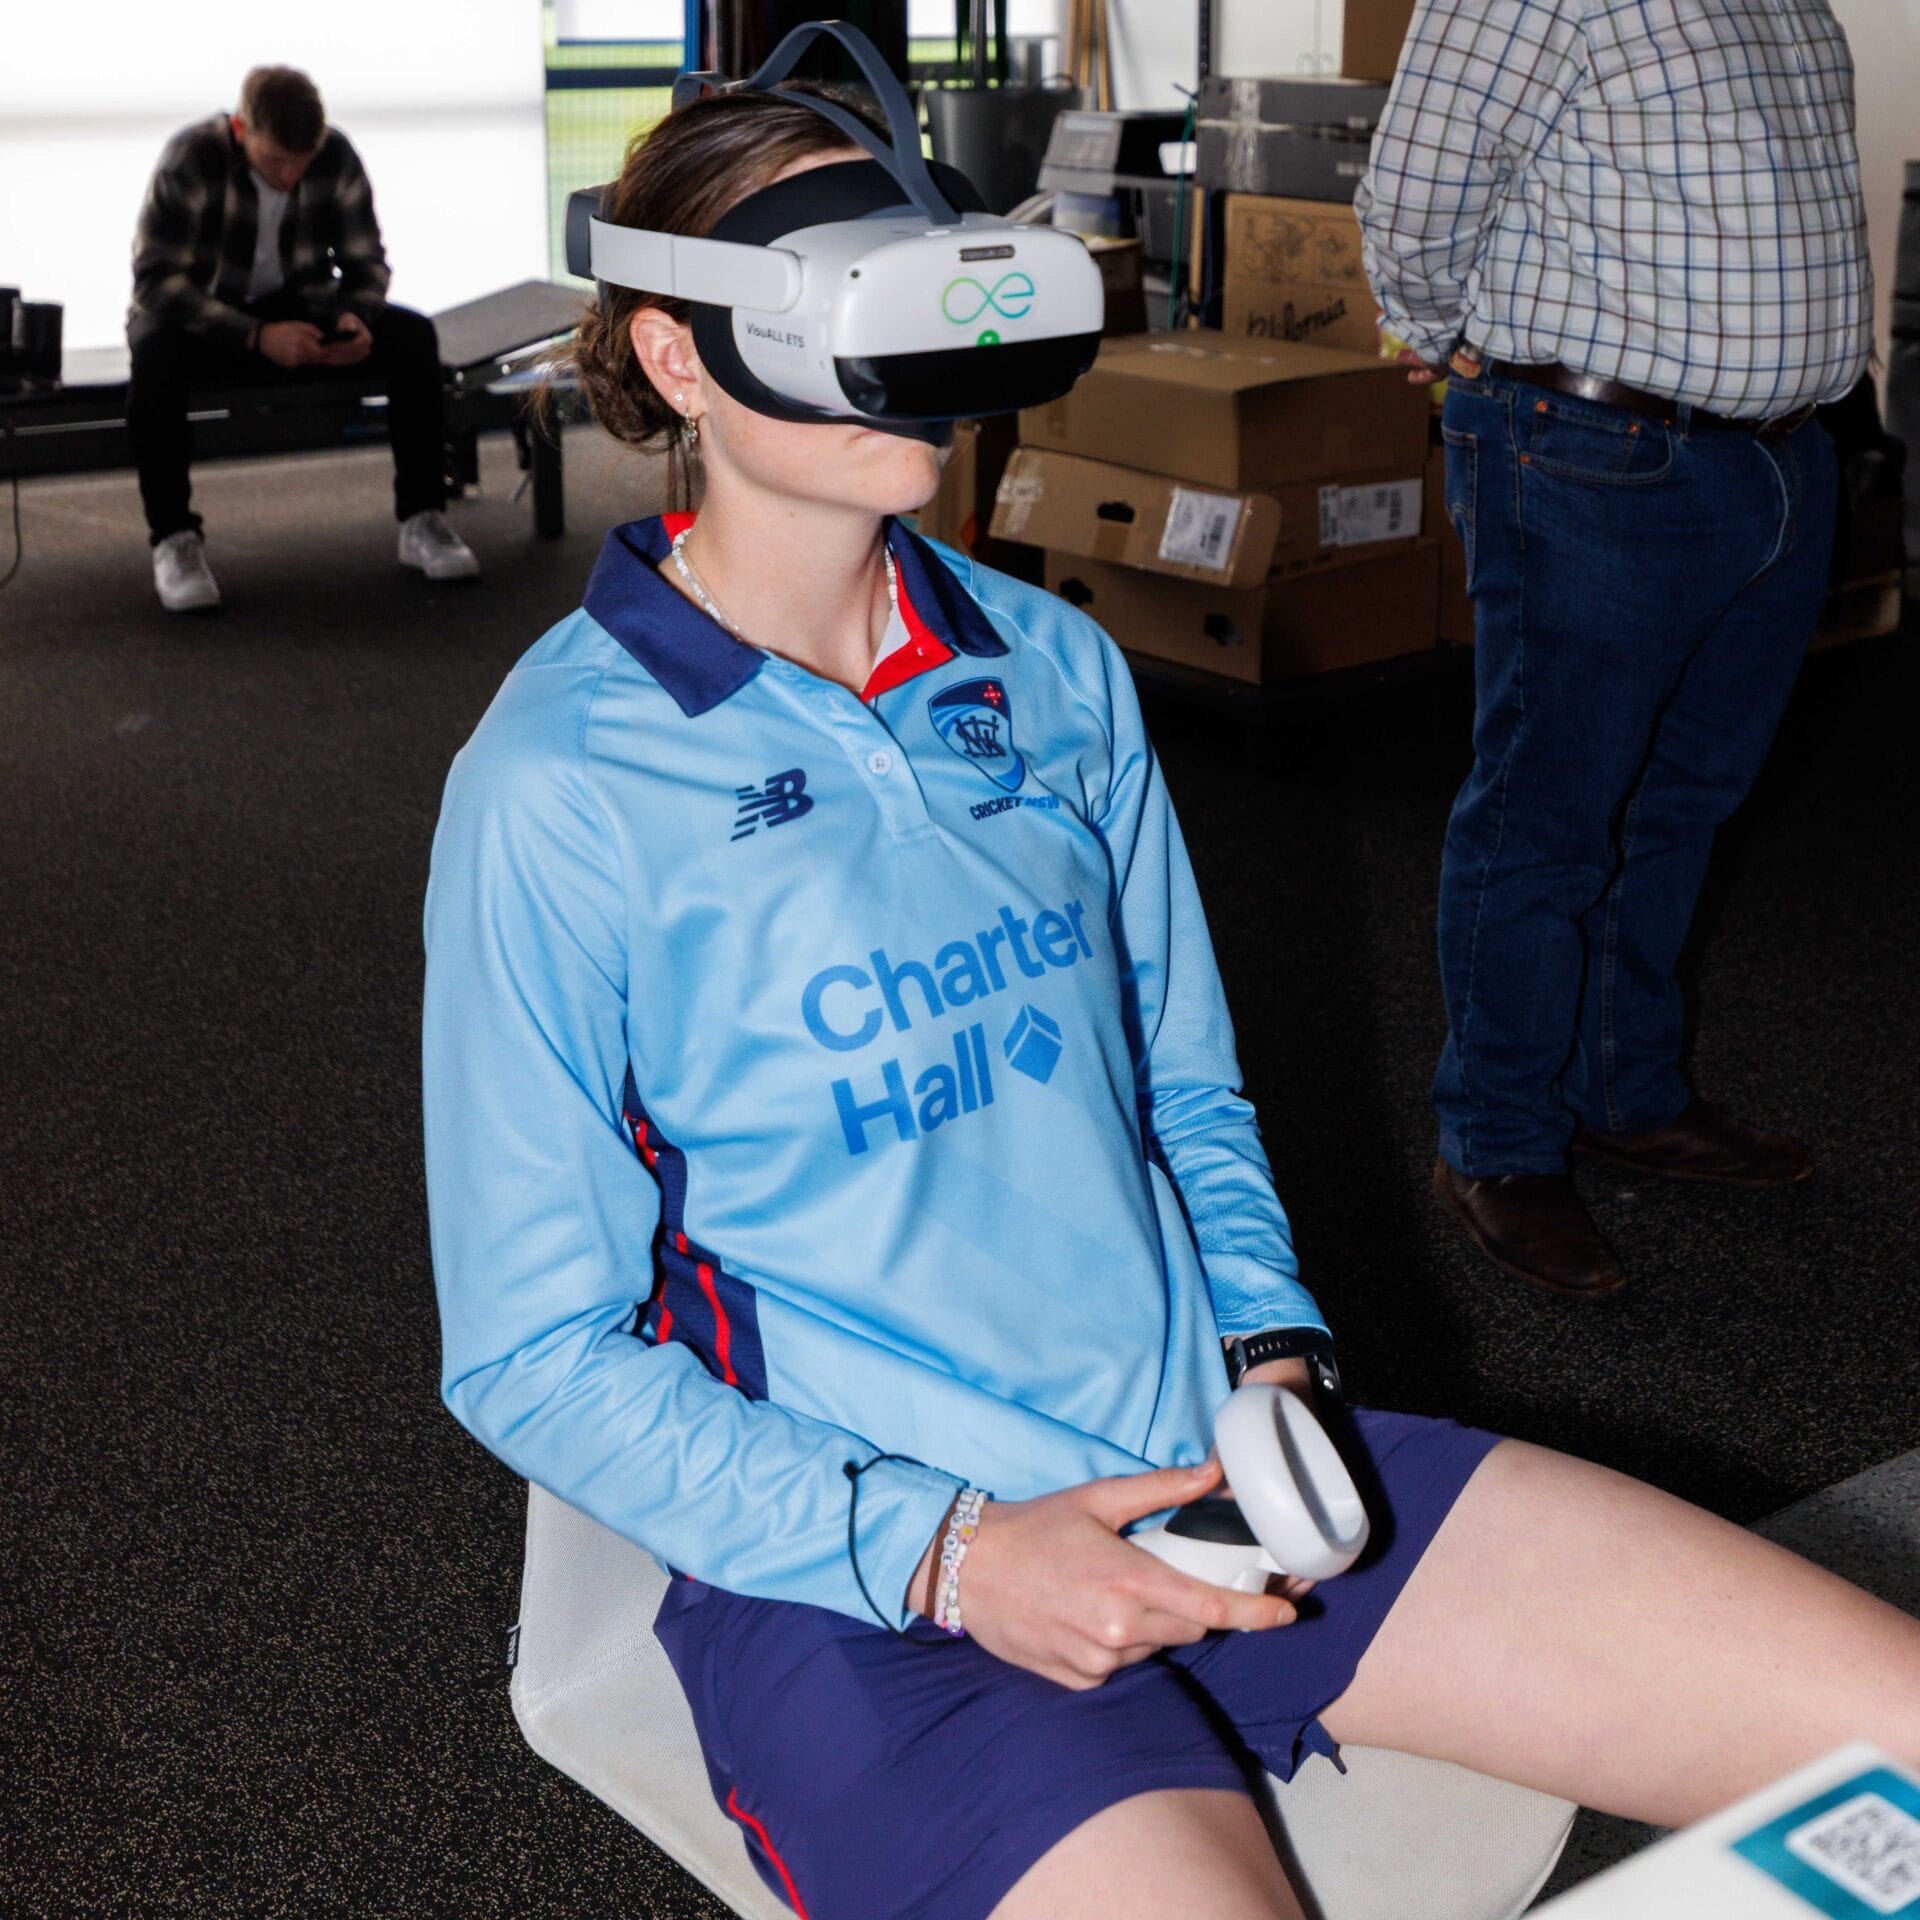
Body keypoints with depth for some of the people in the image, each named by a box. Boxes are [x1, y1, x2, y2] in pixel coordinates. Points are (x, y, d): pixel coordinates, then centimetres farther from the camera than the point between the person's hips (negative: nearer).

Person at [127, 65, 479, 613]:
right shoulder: (192, 158, -21)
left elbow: (365, 262, 1)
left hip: (298, 311, 4)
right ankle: (173, 538, -26)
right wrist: (257, 336, -37)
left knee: (413, 335, -21)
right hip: (206, 317, -3)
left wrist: (356, 317, -24)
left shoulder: (336, 156, -10)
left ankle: (422, 521, -15)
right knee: (157, 353, -39)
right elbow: (155, 279, -25)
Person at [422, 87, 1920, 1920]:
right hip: (852, 1570, -4)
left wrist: (1272, 1351, -1)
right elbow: (533, 1357, -7)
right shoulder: (556, 787, -9)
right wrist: (939, 1554, -16)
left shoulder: (1056, 671, 8)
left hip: (1215, 1448, 5)